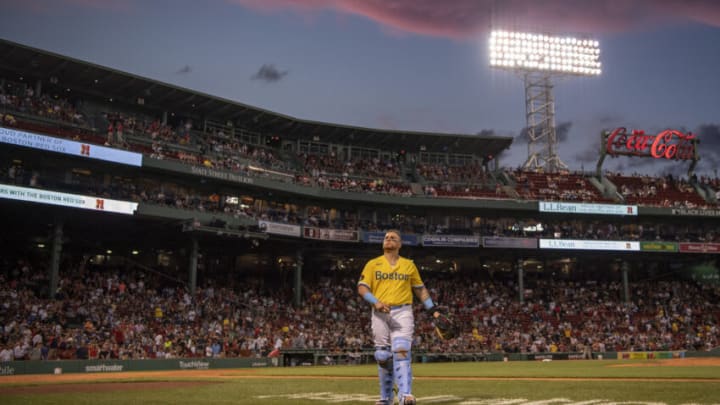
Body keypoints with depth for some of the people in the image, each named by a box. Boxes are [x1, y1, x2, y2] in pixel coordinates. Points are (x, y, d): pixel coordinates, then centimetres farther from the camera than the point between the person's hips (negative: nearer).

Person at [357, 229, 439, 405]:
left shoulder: (409, 265, 13)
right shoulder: (373, 264, 9)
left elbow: (420, 289, 17)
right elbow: (362, 287, 0)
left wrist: (433, 310, 8)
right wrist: (375, 302, -17)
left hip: (403, 313, -1)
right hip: (380, 314, 1)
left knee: (401, 351, -18)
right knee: (383, 357, 5)